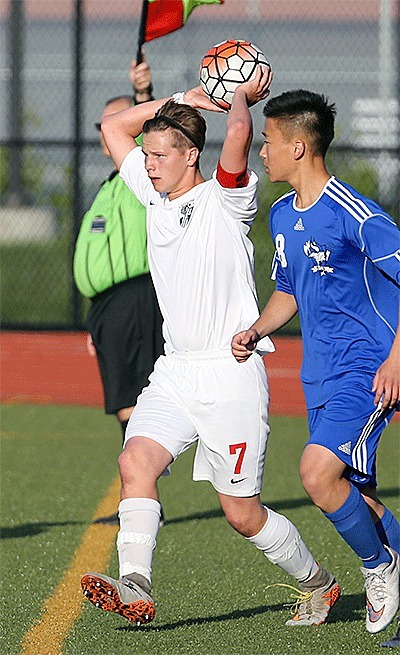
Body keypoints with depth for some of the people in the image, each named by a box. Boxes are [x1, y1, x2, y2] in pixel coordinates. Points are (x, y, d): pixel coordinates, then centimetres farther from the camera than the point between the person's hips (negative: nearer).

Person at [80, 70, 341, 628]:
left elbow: (239, 133, -28)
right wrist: (187, 99, 13)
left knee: (241, 513, -1)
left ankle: (318, 584, 21)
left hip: (231, 372, -6)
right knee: (136, 460, -21)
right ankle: (135, 587, -30)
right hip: (174, 373, 6)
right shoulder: (156, 195, 12)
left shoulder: (224, 199, -8)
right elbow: (114, 127, 20)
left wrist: (243, 97, -7)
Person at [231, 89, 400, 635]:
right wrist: (257, 331, 6)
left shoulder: (354, 215, -16)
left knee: (318, 471, -23)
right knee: (354, 498, 11)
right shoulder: (282, 215, 11)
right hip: (321, 375, 9)